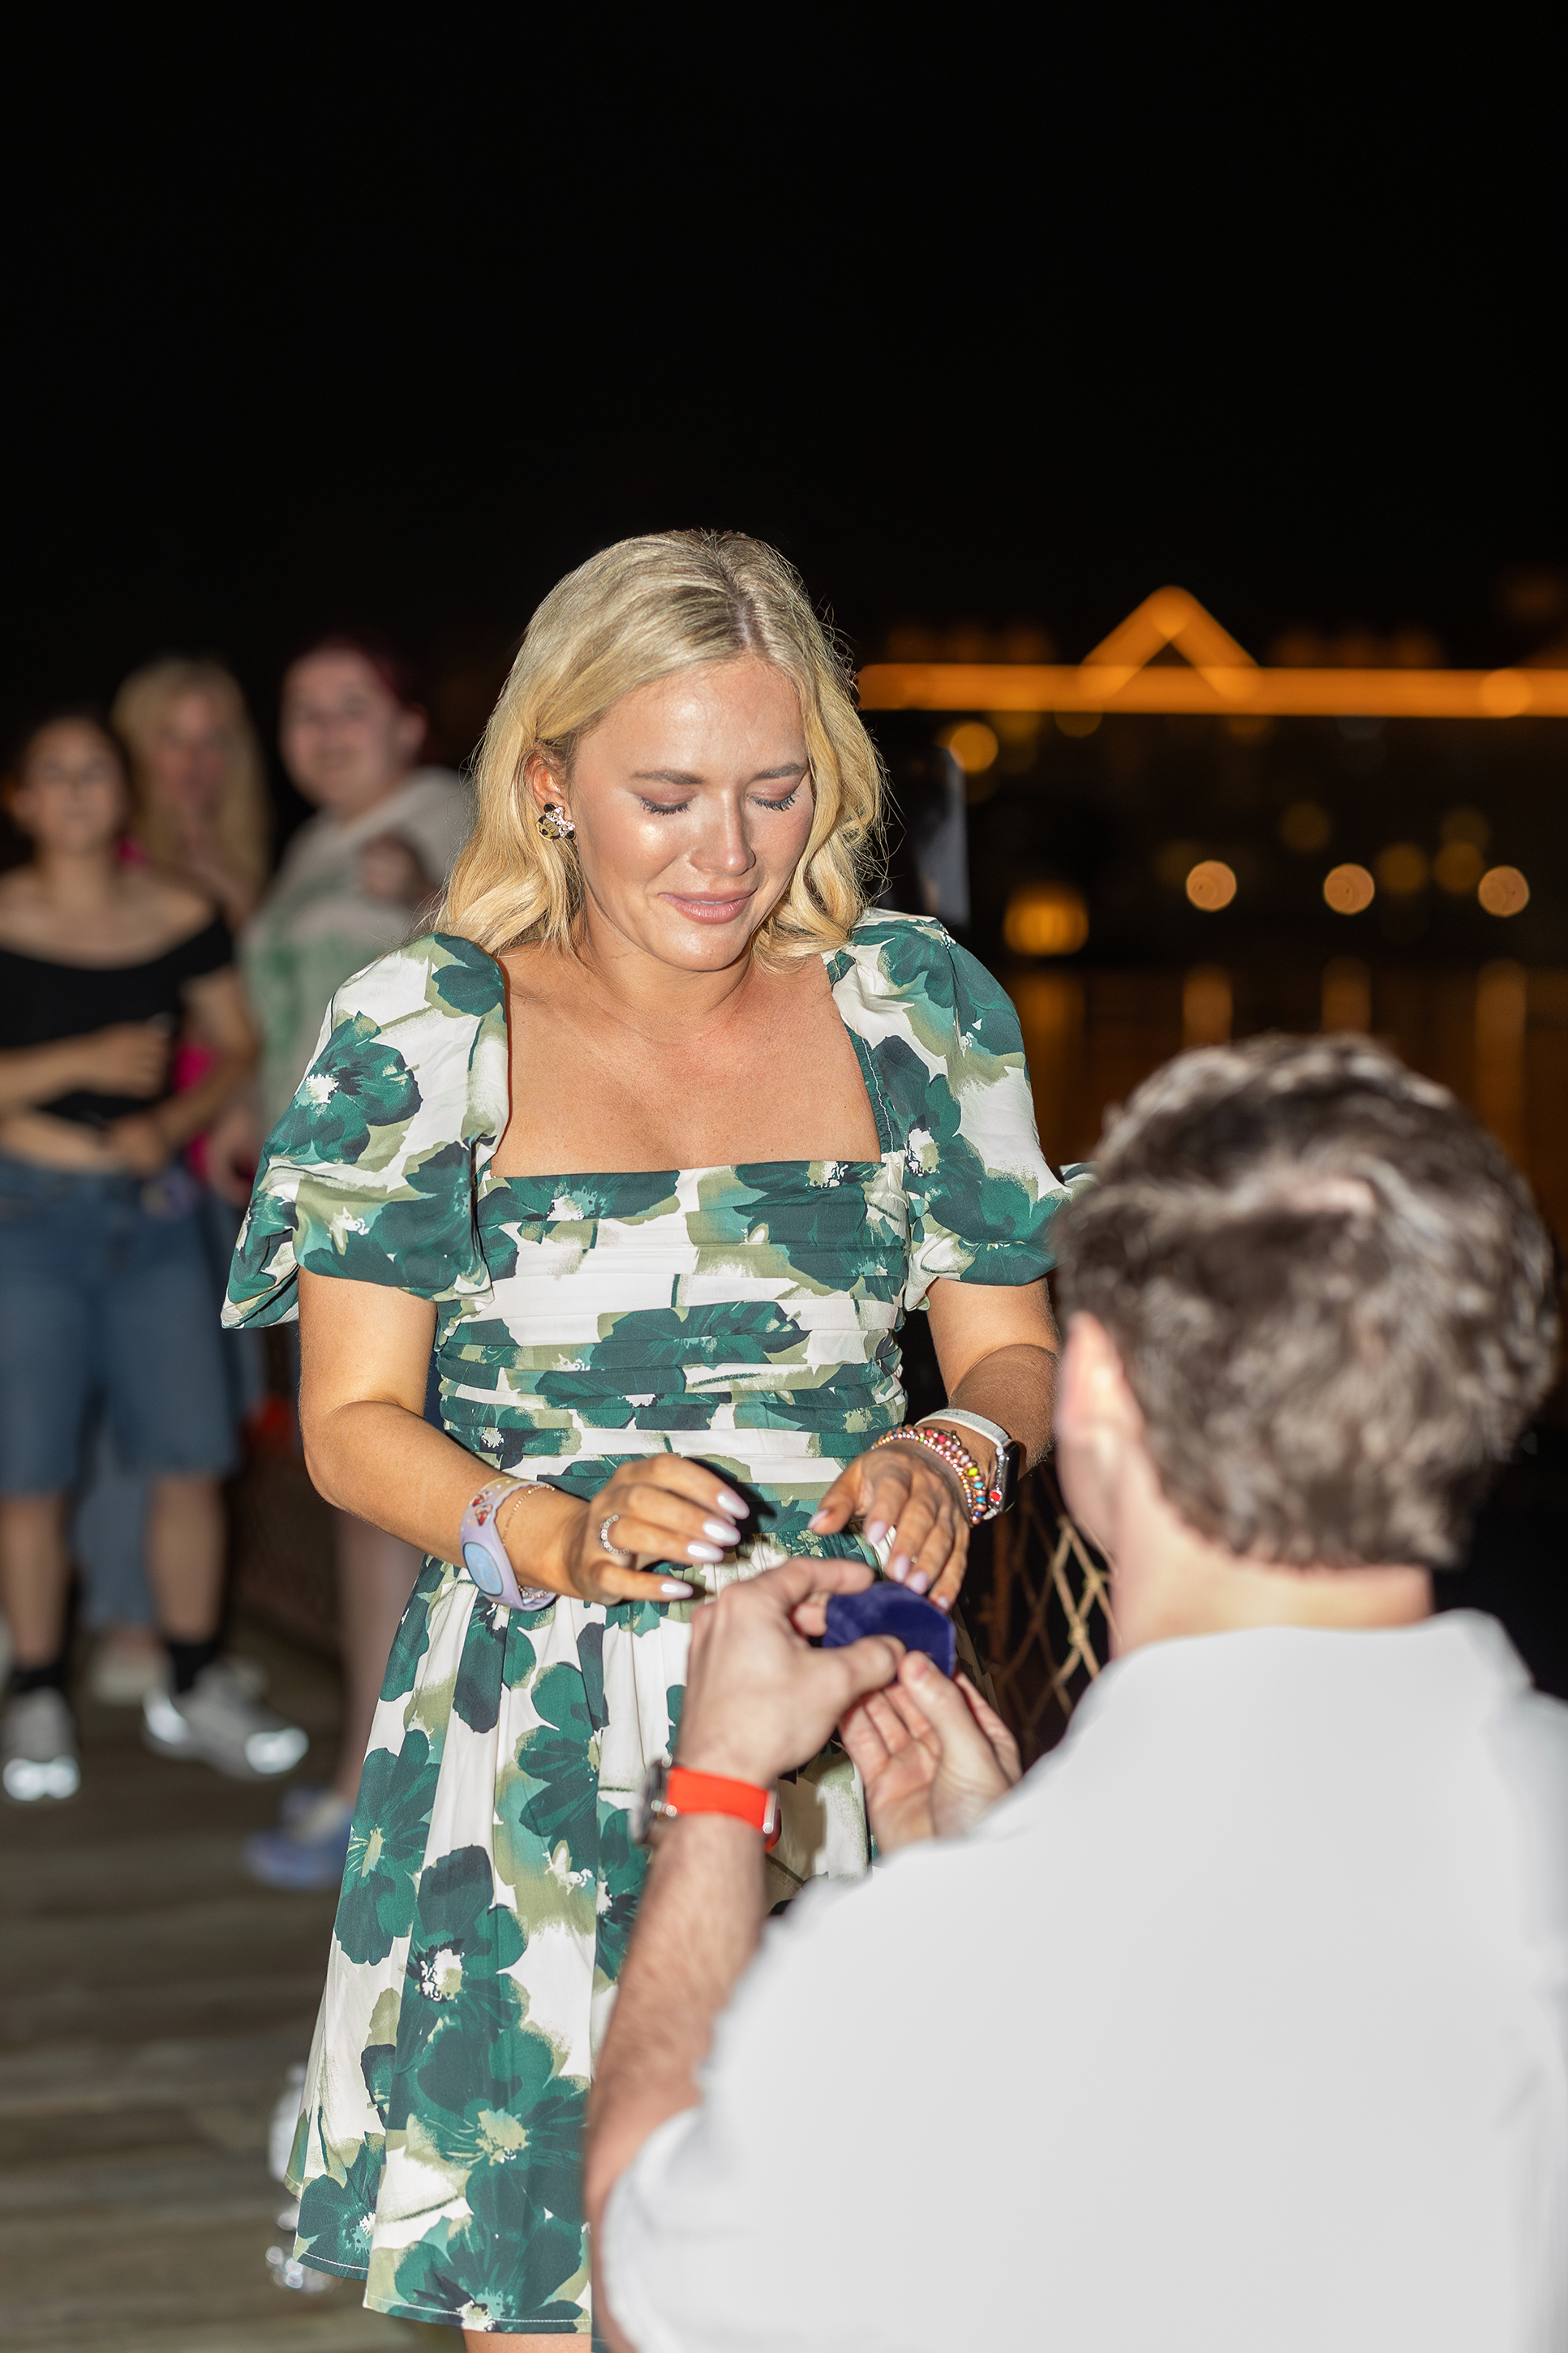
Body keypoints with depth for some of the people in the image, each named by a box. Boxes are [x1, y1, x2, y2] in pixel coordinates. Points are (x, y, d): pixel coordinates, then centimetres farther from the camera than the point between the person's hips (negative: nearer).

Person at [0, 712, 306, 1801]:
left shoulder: (182, 917, 4)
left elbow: (240, 1049, 10)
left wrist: (173, 1120, -7)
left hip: (153, 1208, 3)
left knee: (192, 1460, 1)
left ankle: (194, 1688, 17)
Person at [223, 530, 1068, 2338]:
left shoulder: (913, 1009, 5)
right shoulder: (427, 1032, -1)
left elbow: (1015, 1352, 11)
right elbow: (353, 1421, -1)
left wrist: (950, 1457, -12)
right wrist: (555, 1534, -19)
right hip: (535, 1754, -1)